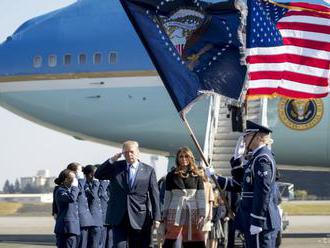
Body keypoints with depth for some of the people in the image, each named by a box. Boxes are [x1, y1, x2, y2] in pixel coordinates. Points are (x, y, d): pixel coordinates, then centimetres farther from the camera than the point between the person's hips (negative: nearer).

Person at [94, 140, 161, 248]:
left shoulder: (148, 170, 5)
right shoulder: (116, 167, 8)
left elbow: (154, 195, 3)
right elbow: (98, 175, 0)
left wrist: (156, 217, -3)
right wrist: (112, 160, -8)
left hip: (139, 219, 0)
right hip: (119, 218, 0)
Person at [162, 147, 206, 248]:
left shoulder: (197, 175, 7)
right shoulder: (171, 175, 8)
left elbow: (201, 196, 3)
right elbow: (167, 197, 10)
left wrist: (202, 215, -6)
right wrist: (165, 216, 6)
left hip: (192, 212, 0)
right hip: (175, 211, 0)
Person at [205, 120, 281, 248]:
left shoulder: (262, 159, -14)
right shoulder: (256, 158, 17)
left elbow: (263, 191, -21)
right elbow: (239, 184, 23)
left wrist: (257, 222, -23)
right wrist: (215, 178, 21)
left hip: (261, 222, -10)